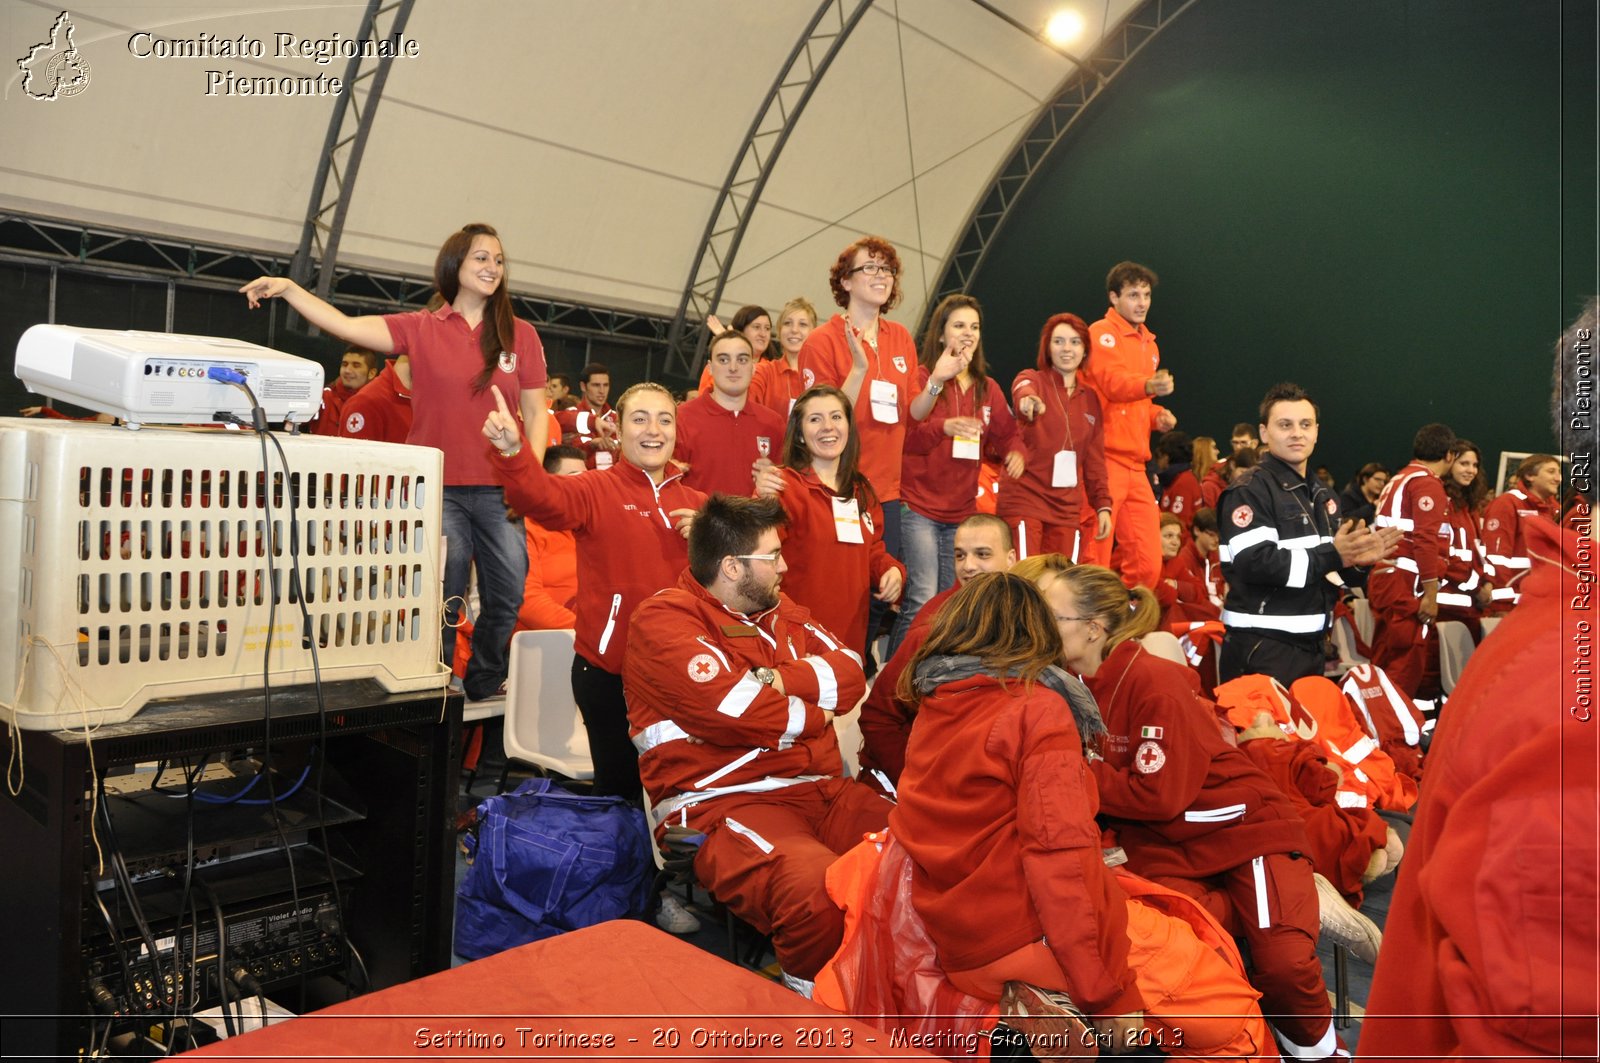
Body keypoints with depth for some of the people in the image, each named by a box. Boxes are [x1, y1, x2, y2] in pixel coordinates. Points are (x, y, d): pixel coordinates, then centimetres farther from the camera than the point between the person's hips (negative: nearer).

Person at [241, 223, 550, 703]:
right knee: (444, 600, 4)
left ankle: (485, 686, 25)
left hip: (500, 489, 1)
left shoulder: (521, 334, 6)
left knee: (508, 597, 4)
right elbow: (345, 326, -1)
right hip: (438, 487, -1)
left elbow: (536, 413, 5)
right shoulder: (420, 328, 5)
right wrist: (289, 288, -13)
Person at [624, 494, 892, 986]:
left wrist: (778, 679, -11)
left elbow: (850, 674, 7)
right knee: (819, 888, -35)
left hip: (823, 790, 7)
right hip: (721, 803, -7)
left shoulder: (778, 609, 19)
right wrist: (811, 716, -1)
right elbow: (736, 711, -18)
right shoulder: (663, 621, -5)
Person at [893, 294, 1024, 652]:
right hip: (918, 507, -6)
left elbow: (1006, 434, 16)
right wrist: (943, 428, -32)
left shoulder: (987, 388, 13)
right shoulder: (921, 377, -3)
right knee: (922, 601, -13)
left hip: (961, 511, 6)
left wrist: (1016, 453, -6)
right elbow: (903, 436, -15)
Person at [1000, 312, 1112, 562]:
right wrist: (1029, 400, -50)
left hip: (1067, 508, 5)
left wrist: (1103, 505, 7)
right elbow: (1022, 391, -27)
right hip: (1025, 500, -5)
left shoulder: (1090, 398, 14)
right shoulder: (1032, 379, -1)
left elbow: (1095, 459, 17)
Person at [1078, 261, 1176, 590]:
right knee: (1096, 558, -6)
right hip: (1104, 460, -8)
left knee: (1148, 562, 6)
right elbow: (1113, 382, -23)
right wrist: (1148, 385, -43)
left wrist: (1157, 415, 10)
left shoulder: (1150, 344, 22)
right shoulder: (1101, 333, -4)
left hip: (1136, 465, 8)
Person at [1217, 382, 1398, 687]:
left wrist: (1355, 558, 2)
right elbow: (1253, 563, -23)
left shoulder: (1323, 496, 19)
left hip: (1311, 644, 9)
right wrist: (1331, 557, -19)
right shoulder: (1249, 490, -10)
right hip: (1261, 647, -9)